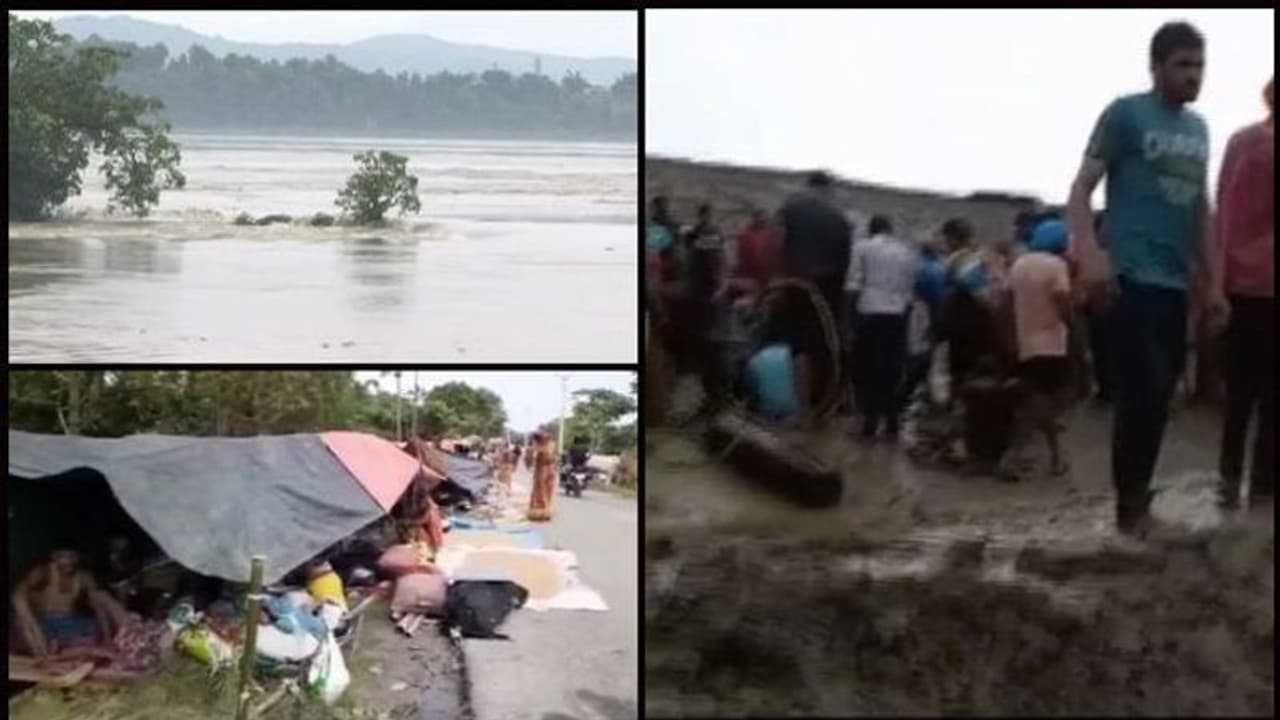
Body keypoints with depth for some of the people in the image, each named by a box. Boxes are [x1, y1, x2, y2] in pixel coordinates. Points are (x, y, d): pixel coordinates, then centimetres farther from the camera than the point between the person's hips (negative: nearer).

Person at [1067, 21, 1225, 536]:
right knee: (1143, 396, -10)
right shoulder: (1125, 114, -2)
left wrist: (1213, 281, 18)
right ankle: (1131, 507, 2)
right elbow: (1081, 189, -7)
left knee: (1158, 399, 8)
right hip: (1131, 279, -7)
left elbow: (1201, 210, 22)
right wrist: (1089, 253, -23)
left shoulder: (1198, 129, 18)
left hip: (1175, 284, 7)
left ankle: (1137, 501, 18)